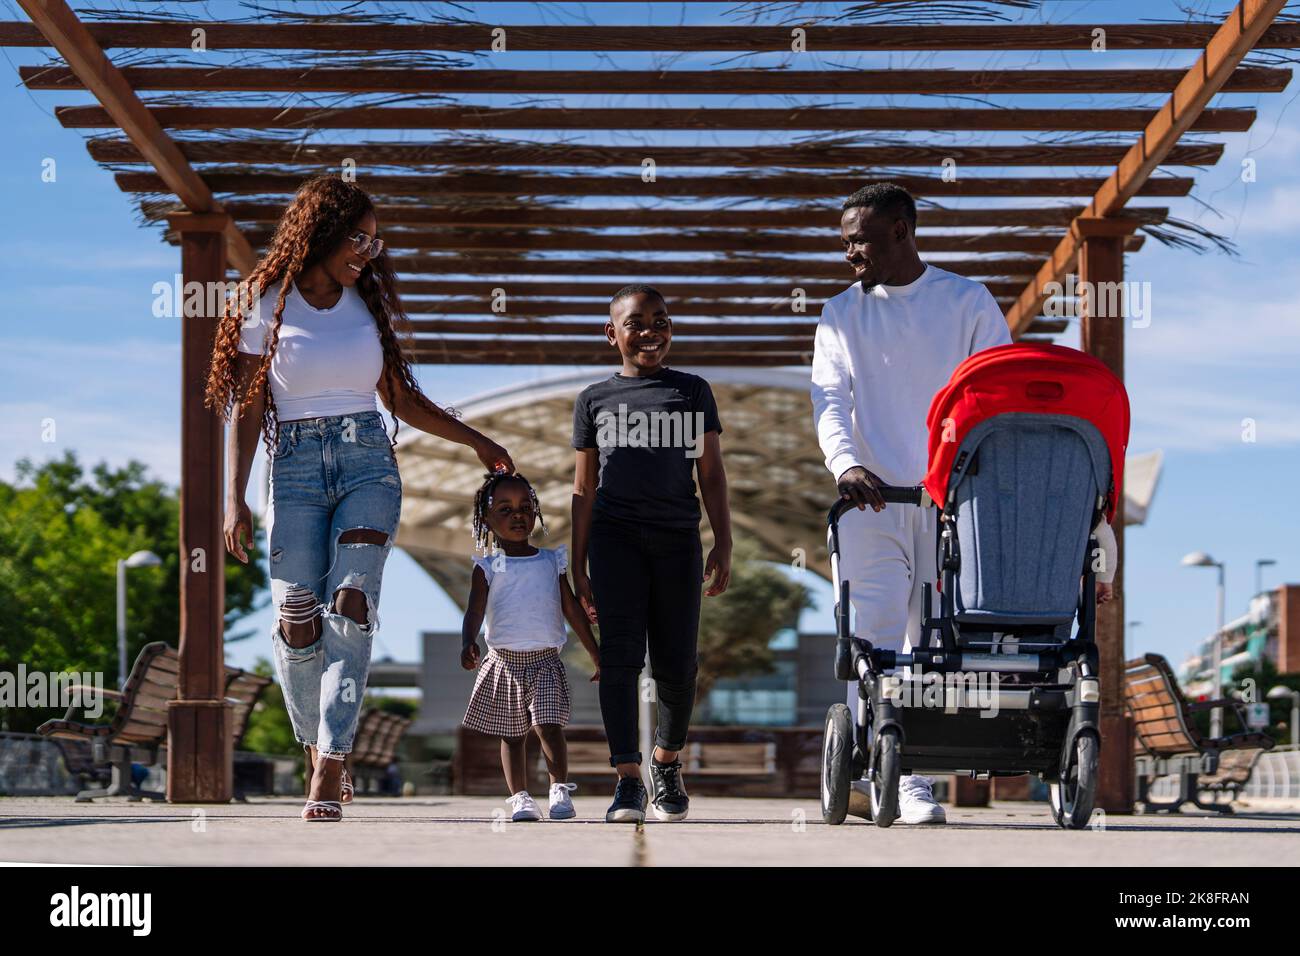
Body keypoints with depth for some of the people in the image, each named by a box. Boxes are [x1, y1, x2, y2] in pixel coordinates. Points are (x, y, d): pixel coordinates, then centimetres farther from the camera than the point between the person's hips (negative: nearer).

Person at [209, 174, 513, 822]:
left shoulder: (370, 303, 12)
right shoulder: (266, 306, 3)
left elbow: (402, 398, 20)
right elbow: (246, 409, 3)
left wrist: (475, 440, 18)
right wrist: (235, 498, -5)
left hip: (367, 462, 2)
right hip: (295, 466, -1)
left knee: (349, 608, -15)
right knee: (298, 621, -8)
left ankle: (330, 775, -20)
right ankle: (317, 751, 12)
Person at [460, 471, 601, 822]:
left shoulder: (552, 562, 8)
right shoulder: (488, 568, 2)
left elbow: (573, 610, 11)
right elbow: (475, 610, -12)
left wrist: (598, 657, 9)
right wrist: (468, 644, -32)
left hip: (545, 661, 0)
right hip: (504, 661, 0)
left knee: (549, 726, -16)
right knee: (512, 734, 6)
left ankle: (560, 789, -5)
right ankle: (520, 797, 14)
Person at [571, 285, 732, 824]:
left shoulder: (693, 392, 12)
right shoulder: (594, 400, 11)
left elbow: (711, 475, 10)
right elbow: (584, 489, 12)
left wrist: (723, 544, 0)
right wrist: (578, 566, 9)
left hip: (678, 540, 1)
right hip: (615, 537, -1)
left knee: (676, 666, 1)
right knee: (620, 653, -13)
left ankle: (667, 762, 25)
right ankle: (628, 779, -16)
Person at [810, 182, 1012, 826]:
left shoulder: (968, 303, 8)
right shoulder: (841, 314, 12)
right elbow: (829, 398, 0)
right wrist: (845, 463, -19)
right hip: (872, 498, 1)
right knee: (874, 636, -11)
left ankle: (918, 776, 6)